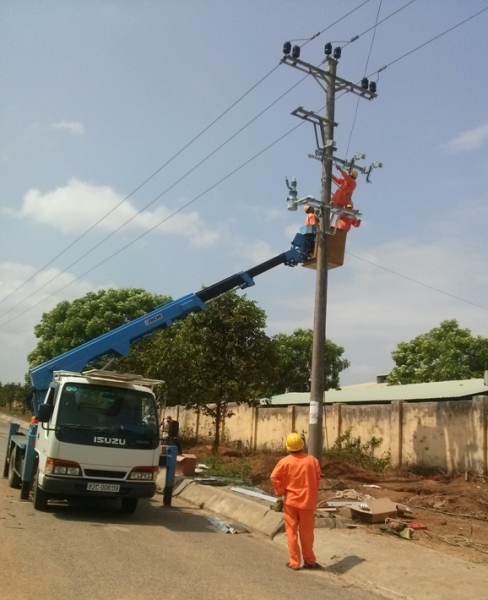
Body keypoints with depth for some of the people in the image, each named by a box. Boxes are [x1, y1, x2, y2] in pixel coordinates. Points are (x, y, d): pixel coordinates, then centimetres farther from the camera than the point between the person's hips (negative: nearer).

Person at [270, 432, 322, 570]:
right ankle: (309, 560, 22)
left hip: (290, 501, -1)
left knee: (292, 532, 9)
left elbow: (274, 477, -15)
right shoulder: (312, 460, -6)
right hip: (307, 501, 1)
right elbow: (317, 478, 1)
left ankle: (294, 562, 11)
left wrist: (281, 491, -2)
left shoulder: (285, 461, -11)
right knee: (306, 533, 12)